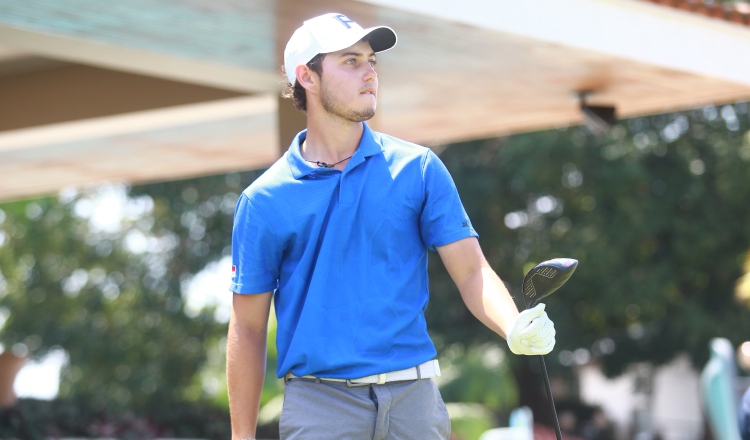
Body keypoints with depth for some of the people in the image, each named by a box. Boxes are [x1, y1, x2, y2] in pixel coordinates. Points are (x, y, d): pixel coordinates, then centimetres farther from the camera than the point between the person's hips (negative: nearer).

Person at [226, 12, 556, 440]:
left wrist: (514, 328, -19)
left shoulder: (419, 169, 6)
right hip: (318, 402, -1)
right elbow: (248, 328, 6)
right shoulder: (263, 200, 3)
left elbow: (471, 269, 2)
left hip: (413, 396, 1)